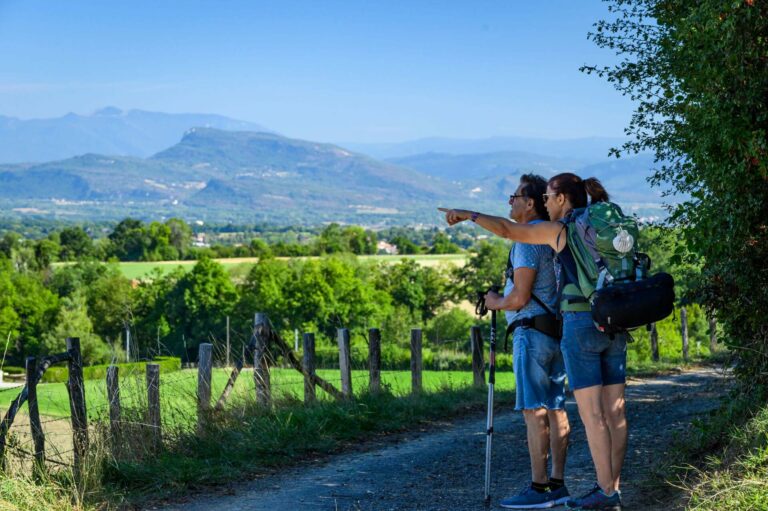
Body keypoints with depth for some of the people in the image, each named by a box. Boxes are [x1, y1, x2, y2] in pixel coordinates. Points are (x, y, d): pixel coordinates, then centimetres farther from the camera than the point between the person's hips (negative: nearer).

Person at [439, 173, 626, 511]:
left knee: (592, 414, -4)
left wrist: (467, 214, 10)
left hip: (581, 325, -7)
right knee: (615, 411, 7)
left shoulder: (558, 229, -5)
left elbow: (507, 230, -1)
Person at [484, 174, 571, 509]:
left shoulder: (528, 239, -13)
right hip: (555, 332, 9)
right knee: (555, 407, 8)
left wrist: (496, 303, 1)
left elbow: (520, 297, -17)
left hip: (532, 331, -9)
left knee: (534, 410, -8)